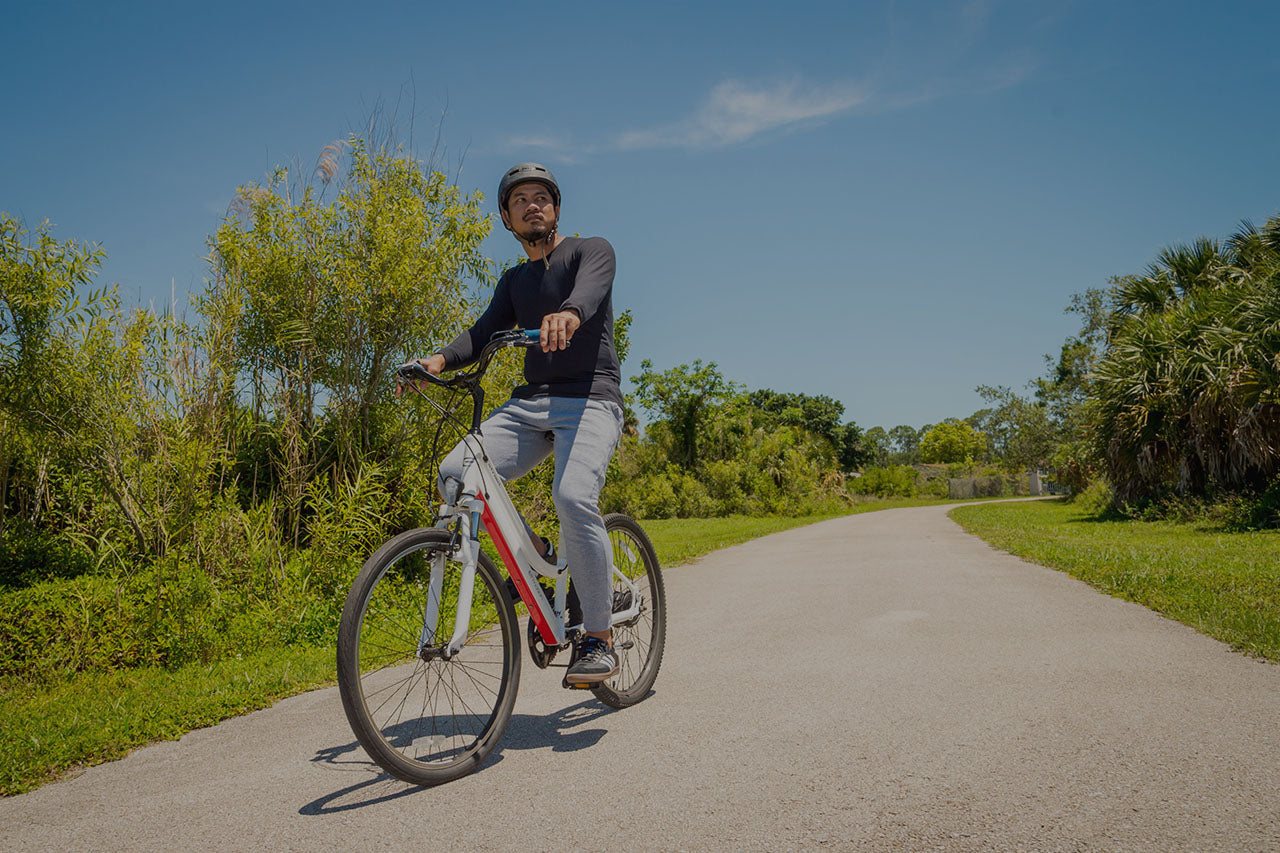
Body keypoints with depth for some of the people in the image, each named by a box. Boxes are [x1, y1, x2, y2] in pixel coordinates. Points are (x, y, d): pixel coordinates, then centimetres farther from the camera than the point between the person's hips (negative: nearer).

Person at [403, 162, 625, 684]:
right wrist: (440, 359, -13)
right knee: (455, 474, -18)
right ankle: (535, 554, 6)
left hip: (590, 400, -5)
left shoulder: (591, 250, 6)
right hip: (529, 404, 6)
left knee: (572, 496, -30)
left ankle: (599, 641, -16)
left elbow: (590, 287, -19)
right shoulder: (514, 280, 23)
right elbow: (485, 331, 8)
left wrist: (570, 313, -43)